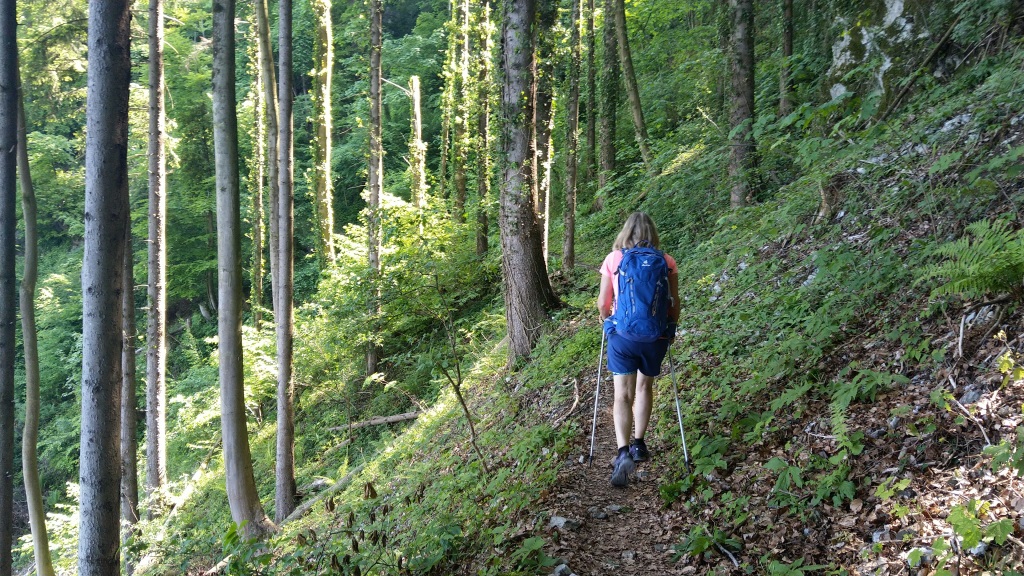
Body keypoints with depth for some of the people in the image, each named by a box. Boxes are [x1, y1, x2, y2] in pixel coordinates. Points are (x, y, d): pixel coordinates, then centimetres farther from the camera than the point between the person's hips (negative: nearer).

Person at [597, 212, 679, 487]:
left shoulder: (613, 259, -3)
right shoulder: (666, 262, -1)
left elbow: (602, 303, 1)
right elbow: (675, 303, 1)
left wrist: (607, 321, 21)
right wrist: (670, 330, 18)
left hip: (622, 334, -2)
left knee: (623, 394, -2)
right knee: (645, 385, 23)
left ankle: (624, 452, -20)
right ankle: (639, 444, 28)